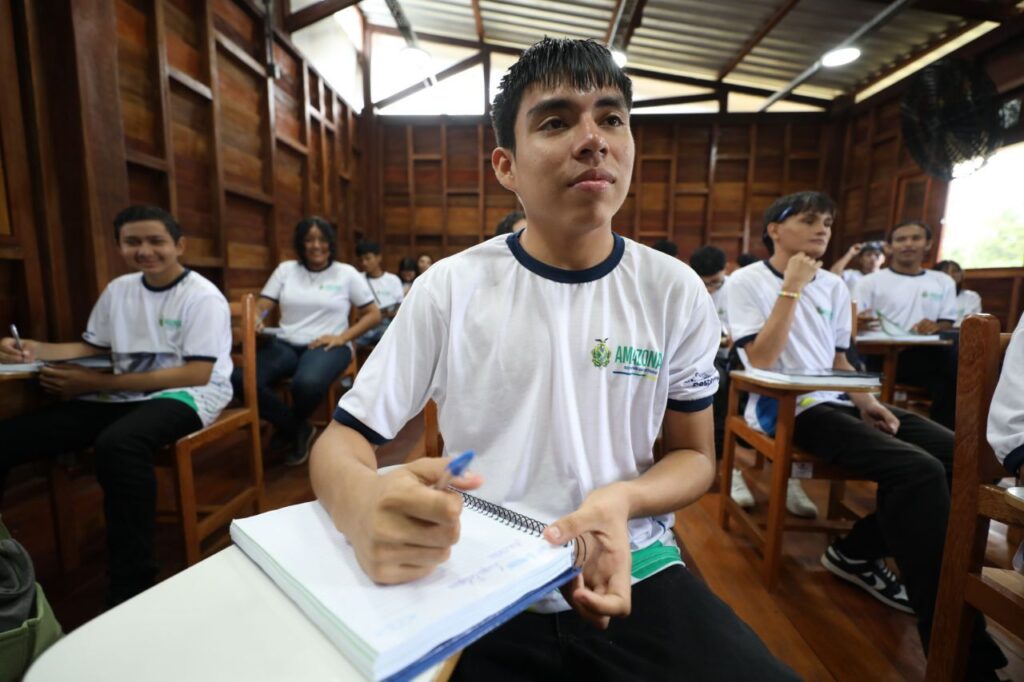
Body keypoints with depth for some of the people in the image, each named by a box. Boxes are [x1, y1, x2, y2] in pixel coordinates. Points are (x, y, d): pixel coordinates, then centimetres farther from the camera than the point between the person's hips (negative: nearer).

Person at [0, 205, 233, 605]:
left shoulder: (202, 297, -10)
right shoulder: (119, 290, 11)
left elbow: (196, 374, -17)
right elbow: (92, 347, 20)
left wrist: (97, 384, -16)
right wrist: (34, 350, -3)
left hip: (188, 395, -7)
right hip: (126, 394, 7)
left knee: (117, 445, -36)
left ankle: (132, 590, -23)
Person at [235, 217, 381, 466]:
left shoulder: (347, 273, 7)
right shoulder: (285, 269, 14)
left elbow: (374, 314, 5)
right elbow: (260, 307, 8)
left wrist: (342, 337, -9)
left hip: (327, 347, -3)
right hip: (284, 344, 3)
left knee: (307, 384, -38)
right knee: (239, 379, -27)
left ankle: (288, 430, 0)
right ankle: (299, 429, -4)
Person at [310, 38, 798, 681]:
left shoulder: (676, 292, -4)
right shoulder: (449, 288, -9)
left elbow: (694, 455, 5)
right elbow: (343, 437, -5)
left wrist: (623, 500, -18)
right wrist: (365, 506, -30)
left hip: (630, 571, 2)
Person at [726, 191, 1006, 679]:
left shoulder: (833, 286, 15)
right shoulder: (747, 281, -6)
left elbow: (838, 359, 19)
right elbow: (762, 360, -17)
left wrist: (865, 400, 0)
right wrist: (792, 288, -16)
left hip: (836, 400, 8)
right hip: (786, 409, -8)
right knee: (918, 470, -24)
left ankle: (857, 552, 6)